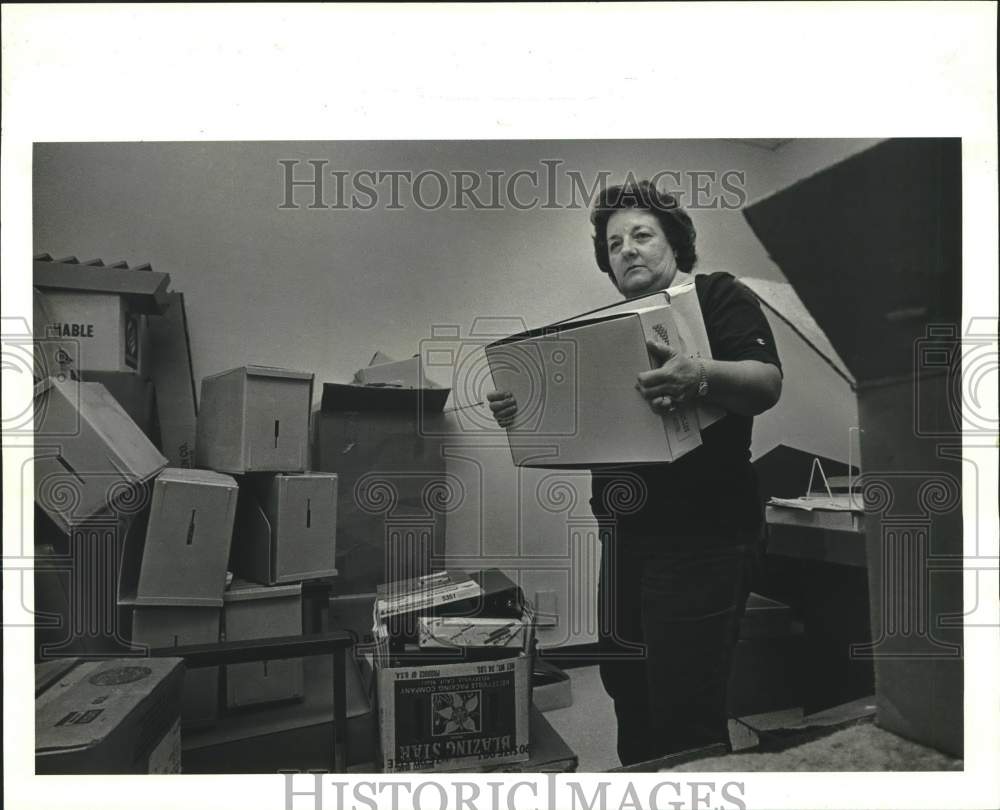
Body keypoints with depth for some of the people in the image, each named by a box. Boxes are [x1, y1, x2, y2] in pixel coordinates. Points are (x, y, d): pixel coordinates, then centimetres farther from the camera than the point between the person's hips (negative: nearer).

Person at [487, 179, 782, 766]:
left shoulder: (718, 296, -1)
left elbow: (767, 384, -17)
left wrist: (701, 378, -38)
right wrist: (524, 413, -2)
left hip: (700, 537, -7)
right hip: (626, 539, 7)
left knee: (686, 715, -5)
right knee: (629, 693, 17)